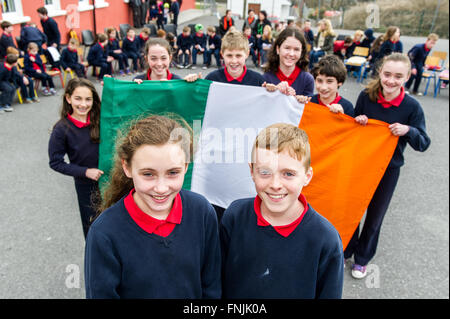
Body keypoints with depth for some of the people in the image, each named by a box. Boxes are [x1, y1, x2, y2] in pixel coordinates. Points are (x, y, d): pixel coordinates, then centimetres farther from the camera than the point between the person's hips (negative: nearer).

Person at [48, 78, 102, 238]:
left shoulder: (100, 118, -11)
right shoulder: (62, 129, -16)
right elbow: (55, 162, -10)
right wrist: (85, 171, -17)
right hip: (86, 184, -2)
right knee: (92, 224, 19)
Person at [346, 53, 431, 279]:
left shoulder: (412, 107, -14)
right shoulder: (366, 96, -10)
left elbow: (423, 144, -9)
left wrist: (408, 131, -27)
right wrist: (357, 122, -17)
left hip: (388, 169, -1)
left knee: (375, 216, 15)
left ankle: (362, 258, 38)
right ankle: (345, 250, 38)